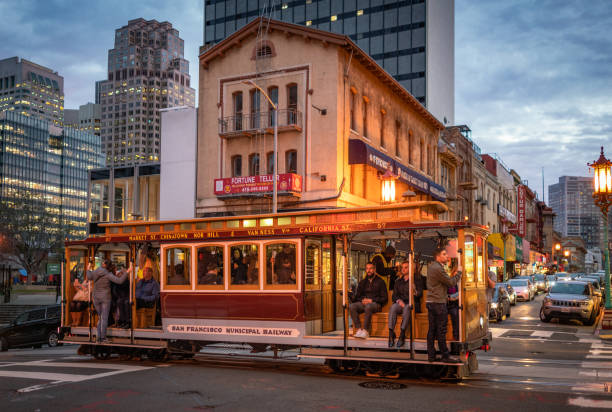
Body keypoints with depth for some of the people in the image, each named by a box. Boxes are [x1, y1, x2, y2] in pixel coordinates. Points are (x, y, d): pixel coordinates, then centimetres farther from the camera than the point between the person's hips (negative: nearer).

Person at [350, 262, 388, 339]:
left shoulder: (380, 281, 8)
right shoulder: (363, 282, 21)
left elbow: (384, 298, 1)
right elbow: (357, 296, 21)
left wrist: (371, 300, -11)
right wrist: (362, 300, -3)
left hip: (375, 304, -4)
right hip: (363, 303, 4)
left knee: (368, 307, -39)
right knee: (352, 306, -27)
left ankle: (365, 331, -37)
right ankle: (359, 329, -31)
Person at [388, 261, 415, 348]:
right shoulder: (398, 282, 22)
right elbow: (394, 296, 15)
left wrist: (414, 292, -23)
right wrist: (399, 301, -7)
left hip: (411, 304, -3)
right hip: (400, 303, 3)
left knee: (407, 307, -37)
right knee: (393, 307, -31)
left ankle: (402, 335, -39)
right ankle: (391, 333, -36)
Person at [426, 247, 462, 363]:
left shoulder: (431, 266, 14)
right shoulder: (438, 269, -16)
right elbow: (451, 283, -11)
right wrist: (459, 272, -1)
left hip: (430, 301, 9)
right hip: (438, 302, -9)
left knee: (432, 330, 10)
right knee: (441, 330, -3)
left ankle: (431, 355, 14)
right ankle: (445, 356, 3)